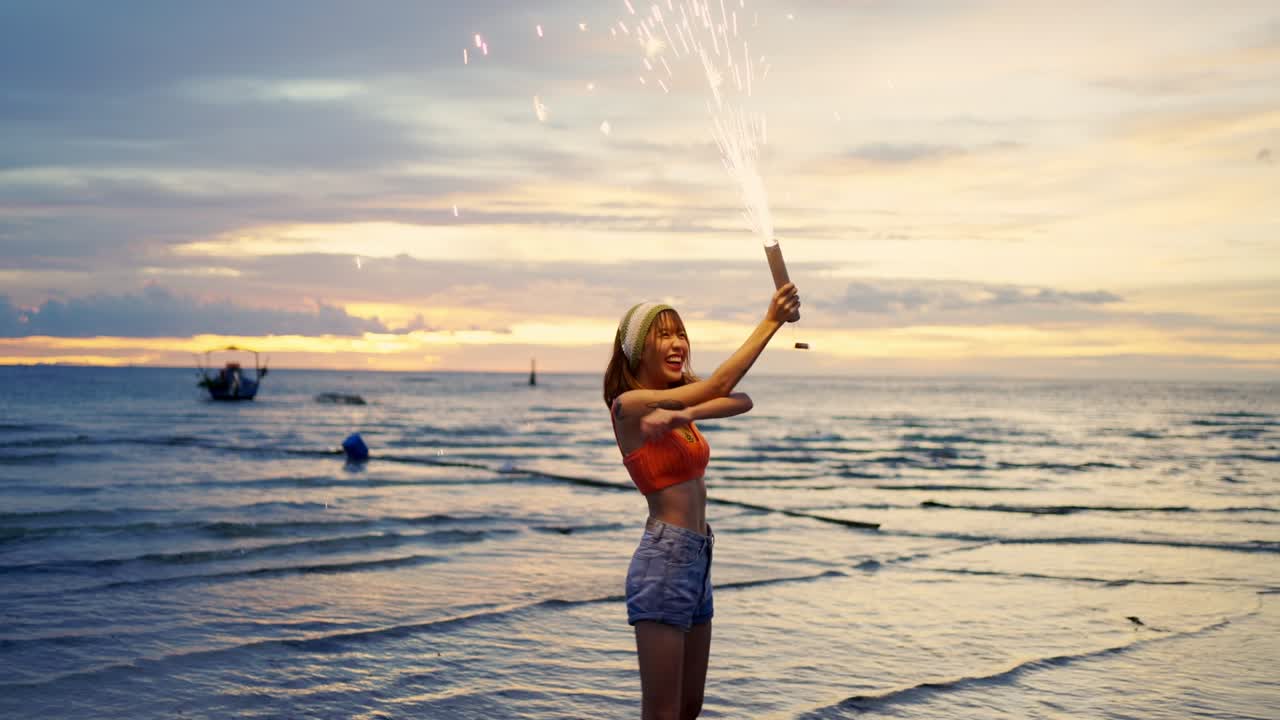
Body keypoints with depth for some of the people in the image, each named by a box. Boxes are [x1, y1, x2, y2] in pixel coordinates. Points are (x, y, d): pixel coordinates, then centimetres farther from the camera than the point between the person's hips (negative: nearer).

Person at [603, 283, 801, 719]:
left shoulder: (676, 401, 12)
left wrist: (685, 414, -26)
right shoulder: (629, 404, -11)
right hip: (664, 559, -9)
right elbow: (720, 385, -19)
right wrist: (771, 320, -17)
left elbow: (742, 402, -7)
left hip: (698, 559, 9)